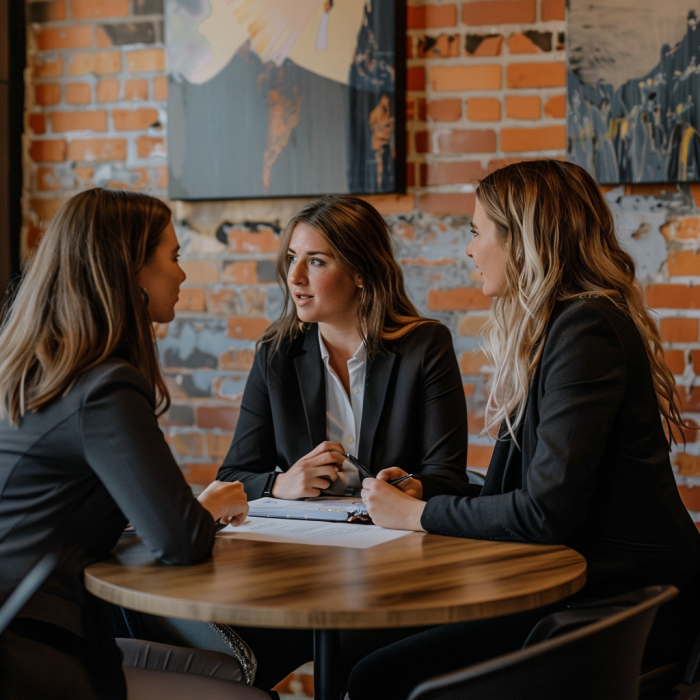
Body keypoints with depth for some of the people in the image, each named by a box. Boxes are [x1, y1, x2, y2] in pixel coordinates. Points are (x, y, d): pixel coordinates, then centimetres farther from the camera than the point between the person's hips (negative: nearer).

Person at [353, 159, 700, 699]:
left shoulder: (585, 329, -16)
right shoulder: (558, 325, 16)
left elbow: (548, 510, -21)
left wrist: (417, 514, -11)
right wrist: (420, 492, 6)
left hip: (625, 602, -9)